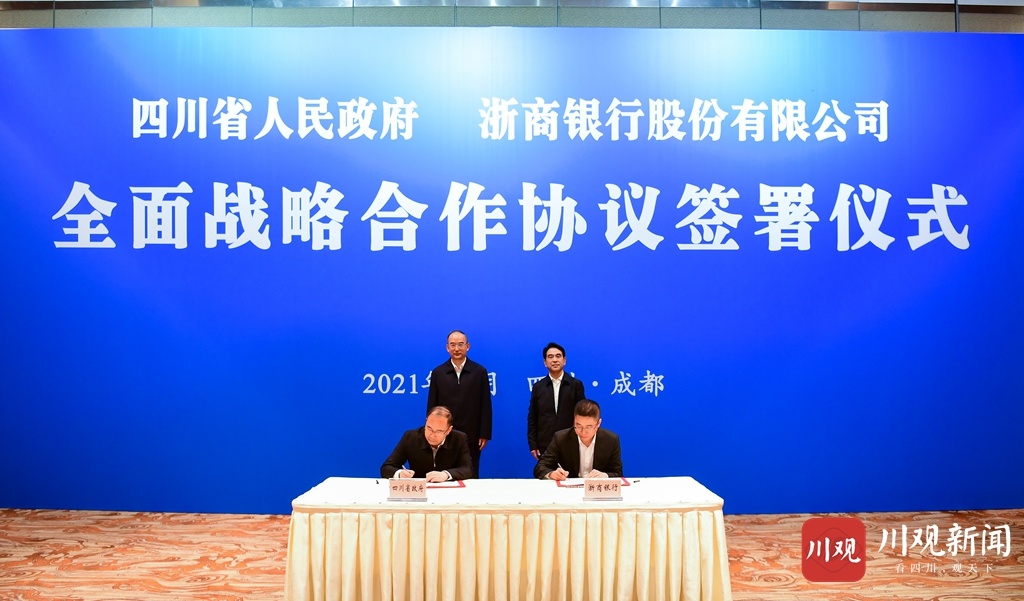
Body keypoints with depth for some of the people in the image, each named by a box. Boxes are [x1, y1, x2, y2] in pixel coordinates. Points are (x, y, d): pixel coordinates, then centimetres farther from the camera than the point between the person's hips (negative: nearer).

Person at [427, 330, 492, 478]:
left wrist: (484, 434, -2)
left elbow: (485, 406, 1)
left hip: (471, 437, -1)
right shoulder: (438, 372, 4)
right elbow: (432, 406, 5)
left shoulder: (480, 371, 1)